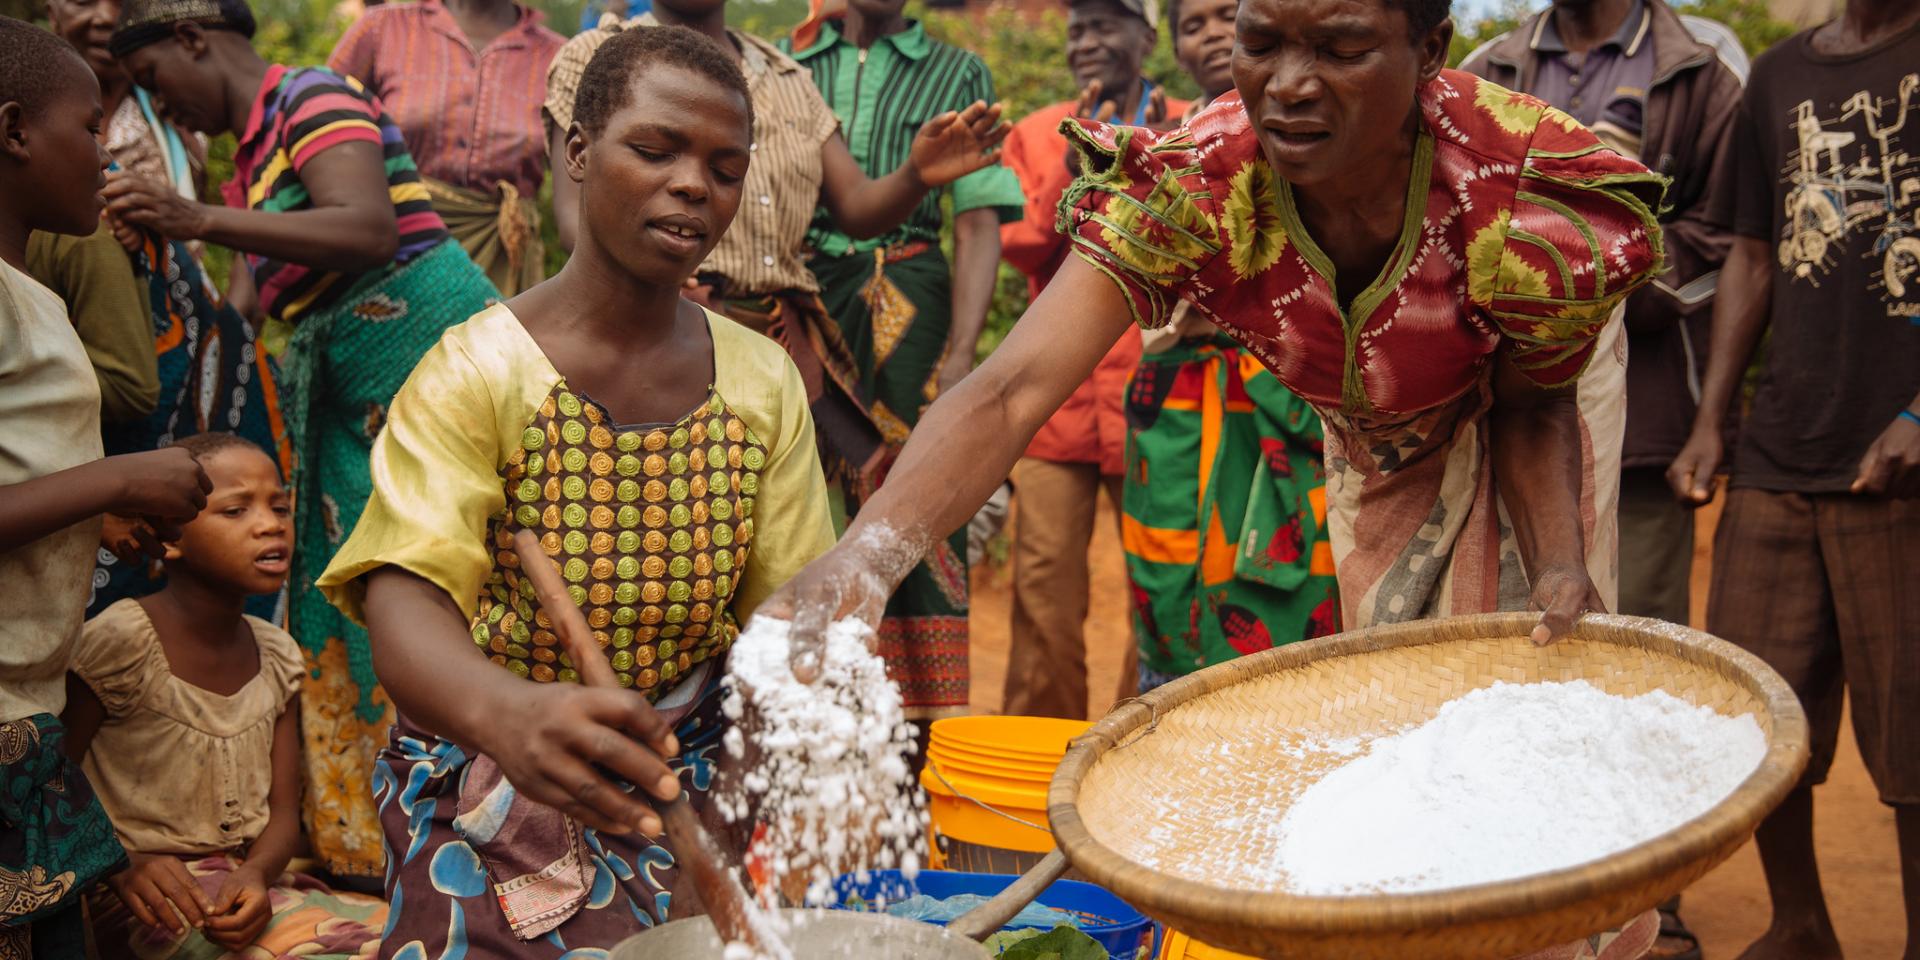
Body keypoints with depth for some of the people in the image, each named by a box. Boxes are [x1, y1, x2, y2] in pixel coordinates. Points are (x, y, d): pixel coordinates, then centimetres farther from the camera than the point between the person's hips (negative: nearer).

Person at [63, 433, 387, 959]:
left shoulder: (277, 655, 9)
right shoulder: (120, 641, -10)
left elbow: (283, 813, 6)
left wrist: (256, 875, -16)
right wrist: (122, 867, -27)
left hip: (248, 883, 6)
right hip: (150, 898, -6)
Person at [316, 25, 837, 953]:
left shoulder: (763, 383, 2)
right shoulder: (476, 371, -12)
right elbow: (405, 599, -26)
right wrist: (509, 712, -50)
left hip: (686, 772, 4)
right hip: (487, 766, -4)